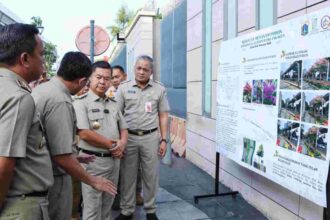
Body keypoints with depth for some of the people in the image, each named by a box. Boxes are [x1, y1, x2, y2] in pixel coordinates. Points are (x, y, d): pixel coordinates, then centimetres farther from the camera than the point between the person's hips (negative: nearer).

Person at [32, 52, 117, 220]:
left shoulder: (41, 88, 3)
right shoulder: (60, 102, -26)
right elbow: (62, 157, -28)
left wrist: (75, 156, 19)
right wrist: (93, 181, -15)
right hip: (53, 179, -9)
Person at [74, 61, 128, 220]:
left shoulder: (113, 104, 11)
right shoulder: (81, 103, -10)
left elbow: (123, 128, 15)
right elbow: (85, 134, -19)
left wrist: (122, 144, -7)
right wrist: (112, 145, -13)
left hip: (114, 160, 6)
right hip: (93, 160, -6)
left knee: (107, 205, 19)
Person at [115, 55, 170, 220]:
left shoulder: (159, 89, 4)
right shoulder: (124, 88, 2)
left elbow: (163, 116, 5)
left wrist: (163, 140, 0)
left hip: (151, 137, 0)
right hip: (129, 137, 0)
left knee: (151, 176, 10)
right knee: (127, 175, 9)